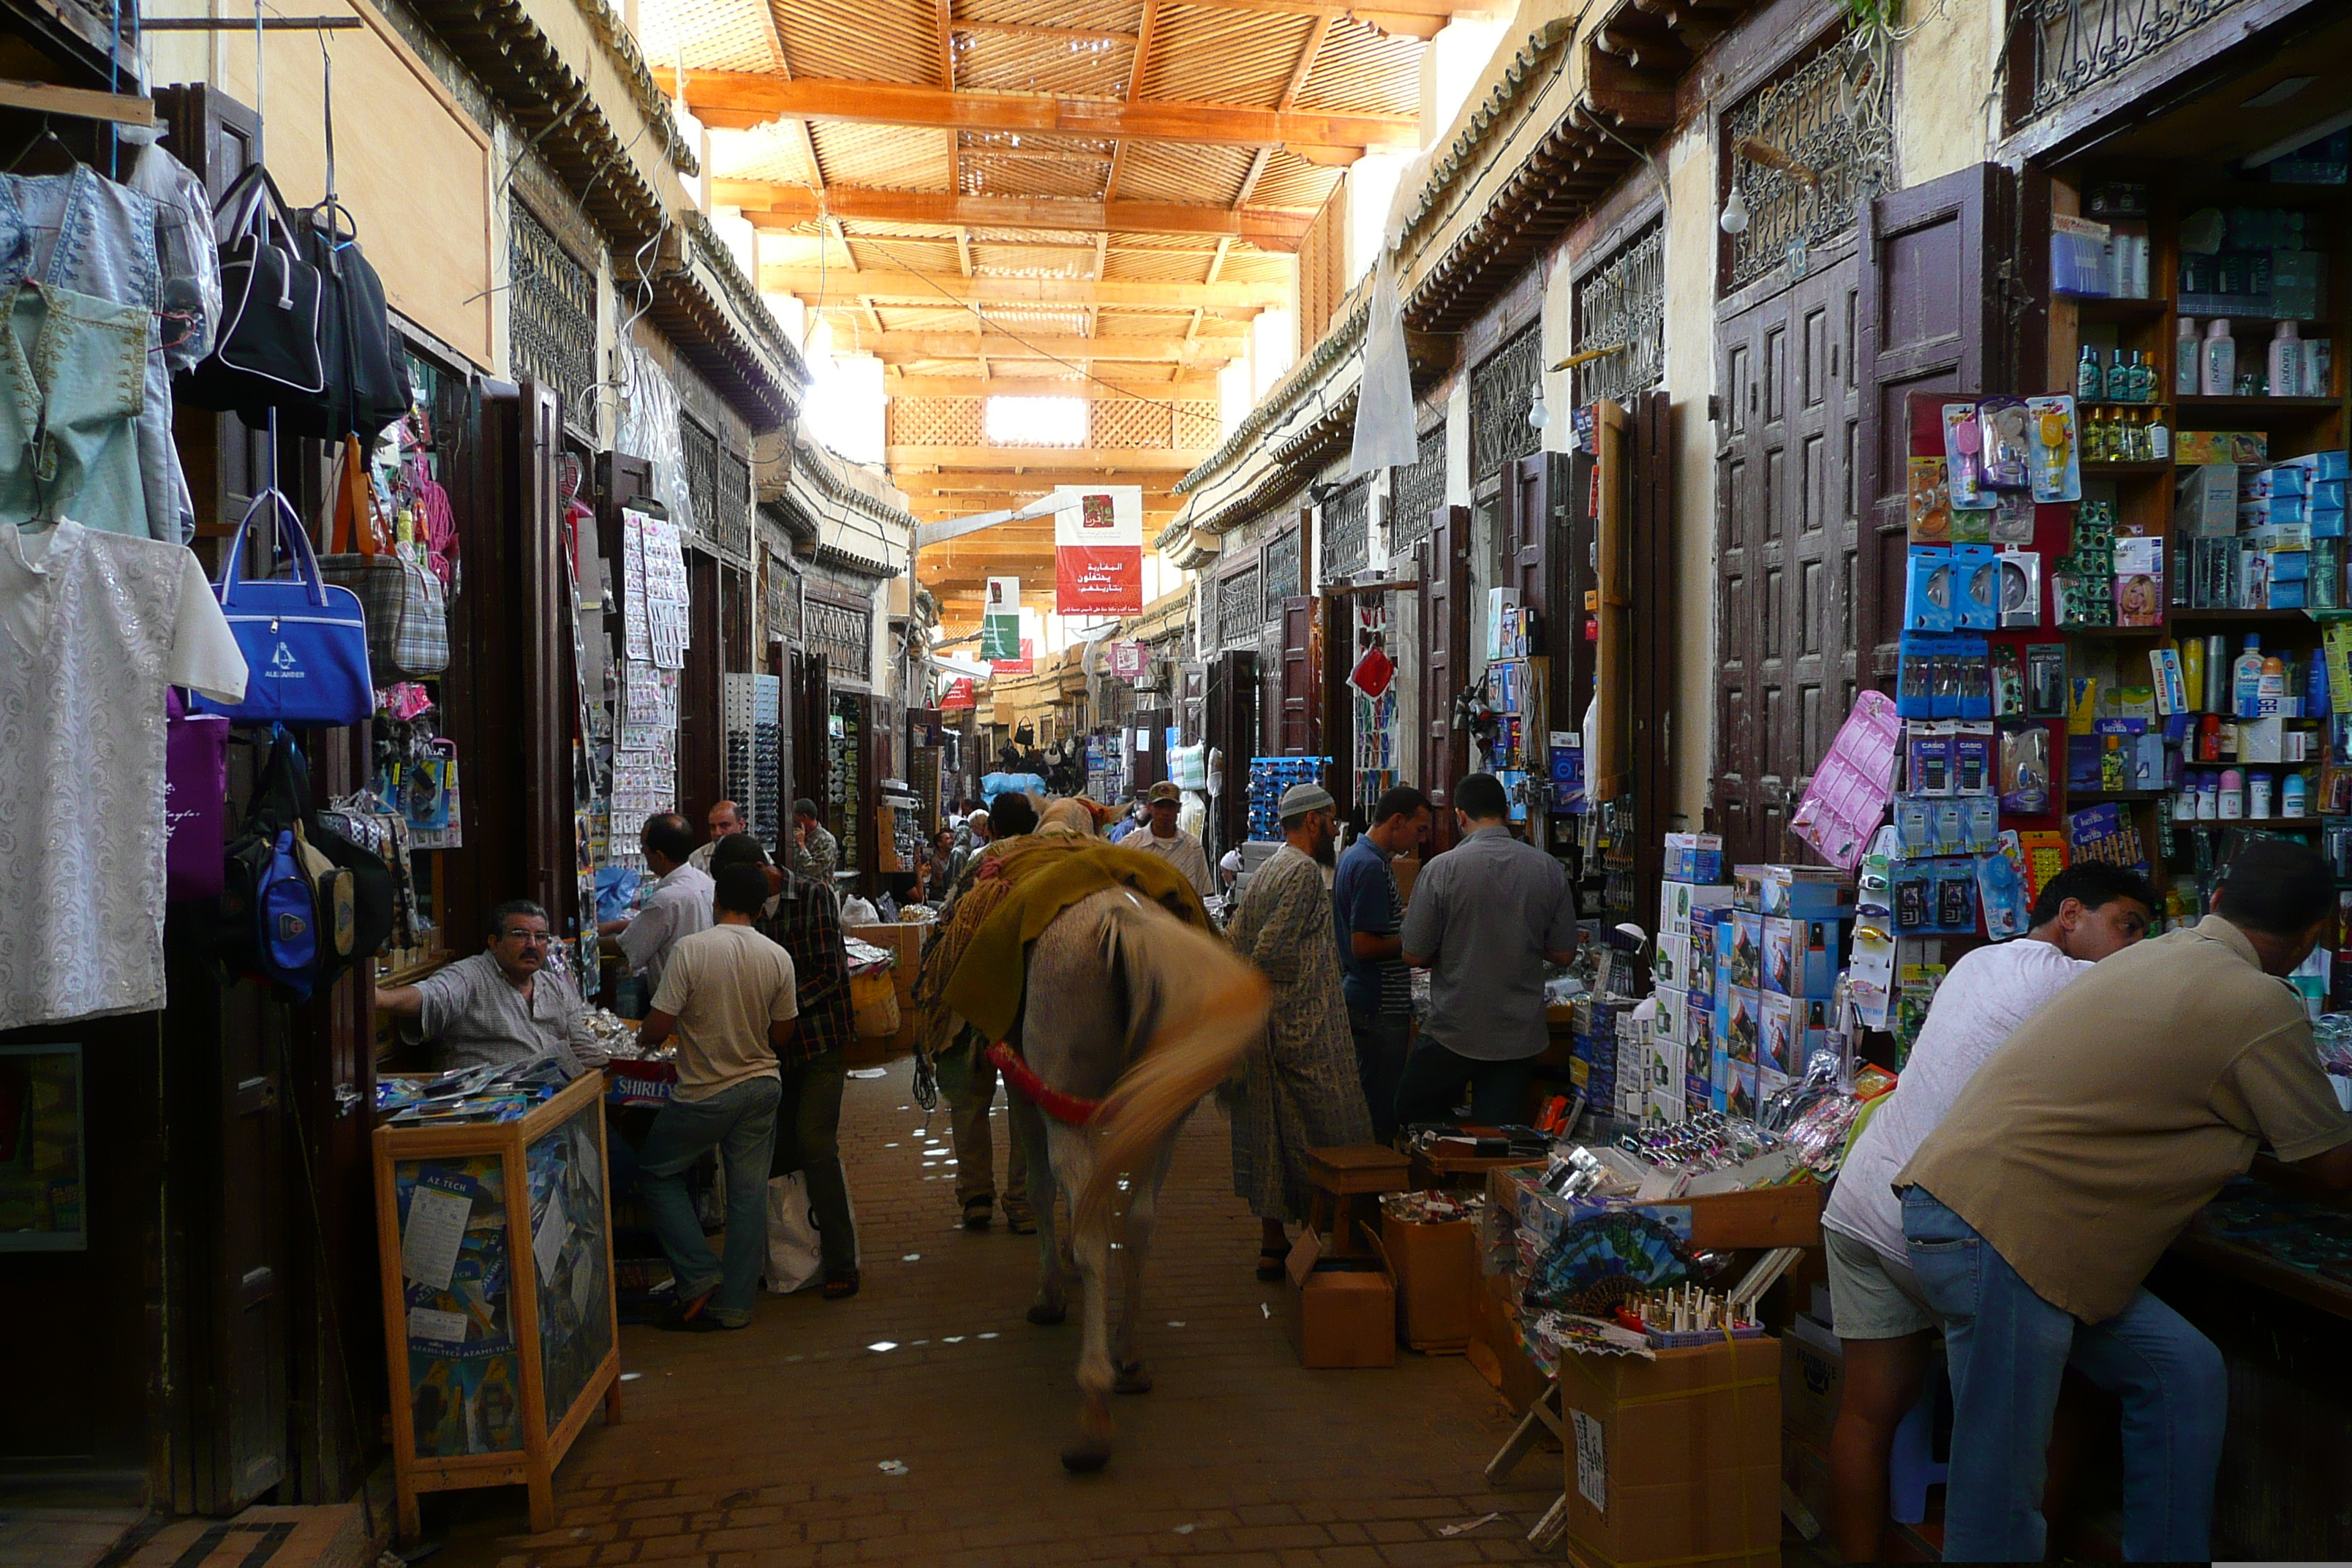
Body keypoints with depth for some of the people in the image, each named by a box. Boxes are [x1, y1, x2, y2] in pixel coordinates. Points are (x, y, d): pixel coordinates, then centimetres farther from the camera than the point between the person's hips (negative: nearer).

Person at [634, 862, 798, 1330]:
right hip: (761, 1086, 4)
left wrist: (644, 1038, 7)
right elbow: (782, 1036, 4)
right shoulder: (778, 958, -4)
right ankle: (734, 1305, 15)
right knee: (749, 1192, 9)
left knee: (657, 1173, 16)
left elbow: (658, 1027, -15)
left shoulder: (689, 950, -16)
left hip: (704, 1094, -4)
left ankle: (700, 1278, 9)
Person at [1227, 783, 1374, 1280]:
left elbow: (1233, 942, 15)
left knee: (1272, 1136, 13)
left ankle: (1271, 1244, 18)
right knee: (1324, 1142, -2)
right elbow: (1270, 951, -22)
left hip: (1263, 1028, 10)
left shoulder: (1267, 870, 16)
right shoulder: (1304, 871, -14)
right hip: (1303, 1026, -10)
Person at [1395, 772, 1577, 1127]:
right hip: (1521, 1036, 3)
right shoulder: (1549, 869, -4)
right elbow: (1564, 953, 3)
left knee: (1413, 1119, 18)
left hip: (1453, 1034, -3)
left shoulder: (1442, 869, -13)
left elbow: (1414, 956, -8)